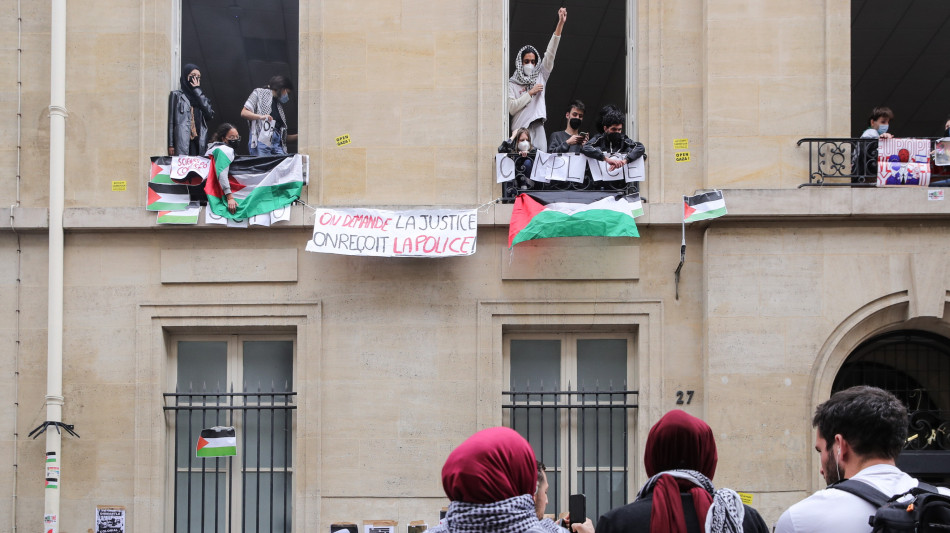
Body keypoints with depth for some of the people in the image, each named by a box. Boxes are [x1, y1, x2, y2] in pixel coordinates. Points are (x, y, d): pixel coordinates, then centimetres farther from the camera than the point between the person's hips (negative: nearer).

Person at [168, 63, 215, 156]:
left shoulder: (201, 97, 21)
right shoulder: (177, 95, 9)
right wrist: (171, 144, -7)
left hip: (200, 142, 4)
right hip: (182, 142, -4)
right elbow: (171, 120, 3)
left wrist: (198, 91, 5)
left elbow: (210, 114, 2)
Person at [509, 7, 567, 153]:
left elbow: (550, 53, 8)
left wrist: (560, 24, 1)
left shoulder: (540, 77, 14)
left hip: (538, 128, 3)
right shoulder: (512, 84, 6)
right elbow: (511, 108, -6)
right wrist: (530, 93, -6)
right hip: (520, 129, -3)